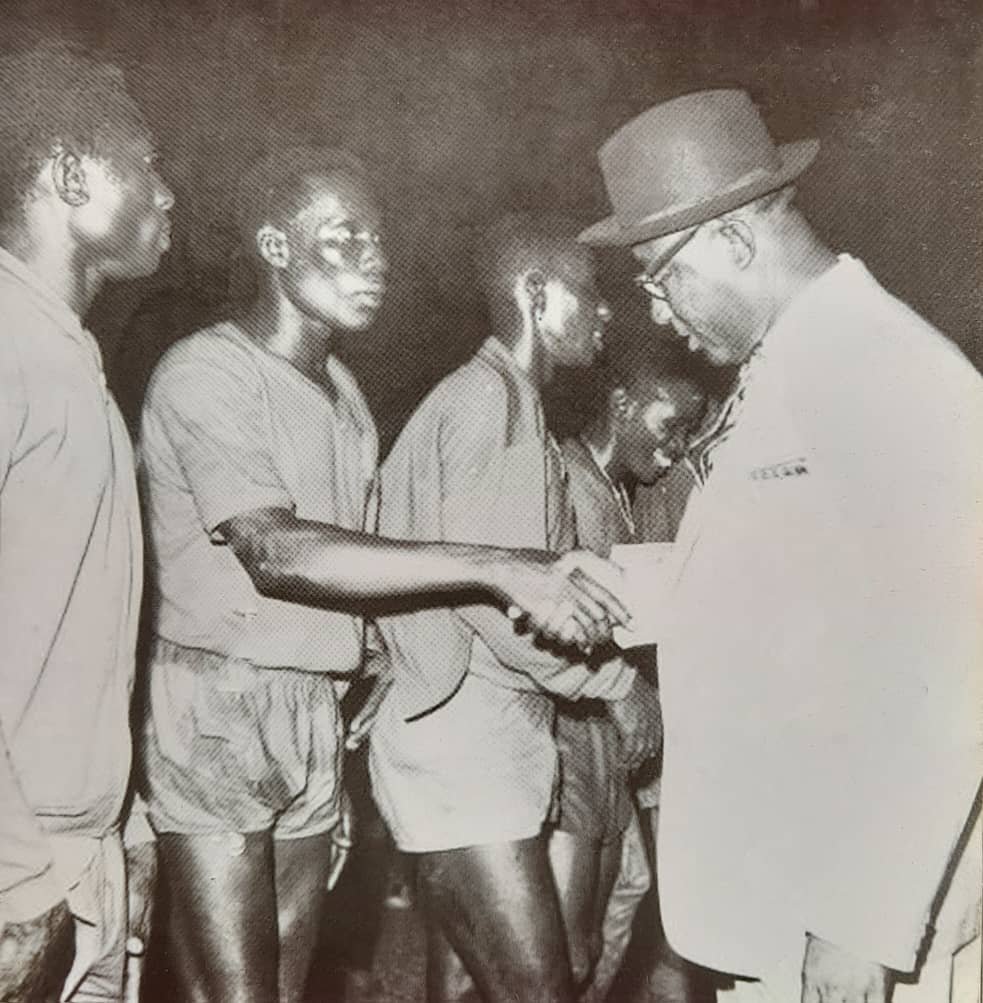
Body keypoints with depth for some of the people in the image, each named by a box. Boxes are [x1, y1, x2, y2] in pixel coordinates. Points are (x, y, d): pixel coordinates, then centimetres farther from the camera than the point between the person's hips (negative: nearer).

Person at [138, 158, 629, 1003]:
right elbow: (274, 552, -25)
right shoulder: (204, 373, -12)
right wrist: (497, 569, -29)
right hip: (214, 715, -7)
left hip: (317, 717, 7)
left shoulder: (343, 388, 13)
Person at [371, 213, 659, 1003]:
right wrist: (617, 680, -9)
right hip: (461, 746, -10)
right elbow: (493, 593, -20)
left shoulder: (509, 403, 17)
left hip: (488, 746, 10)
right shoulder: (486, 398, -13)